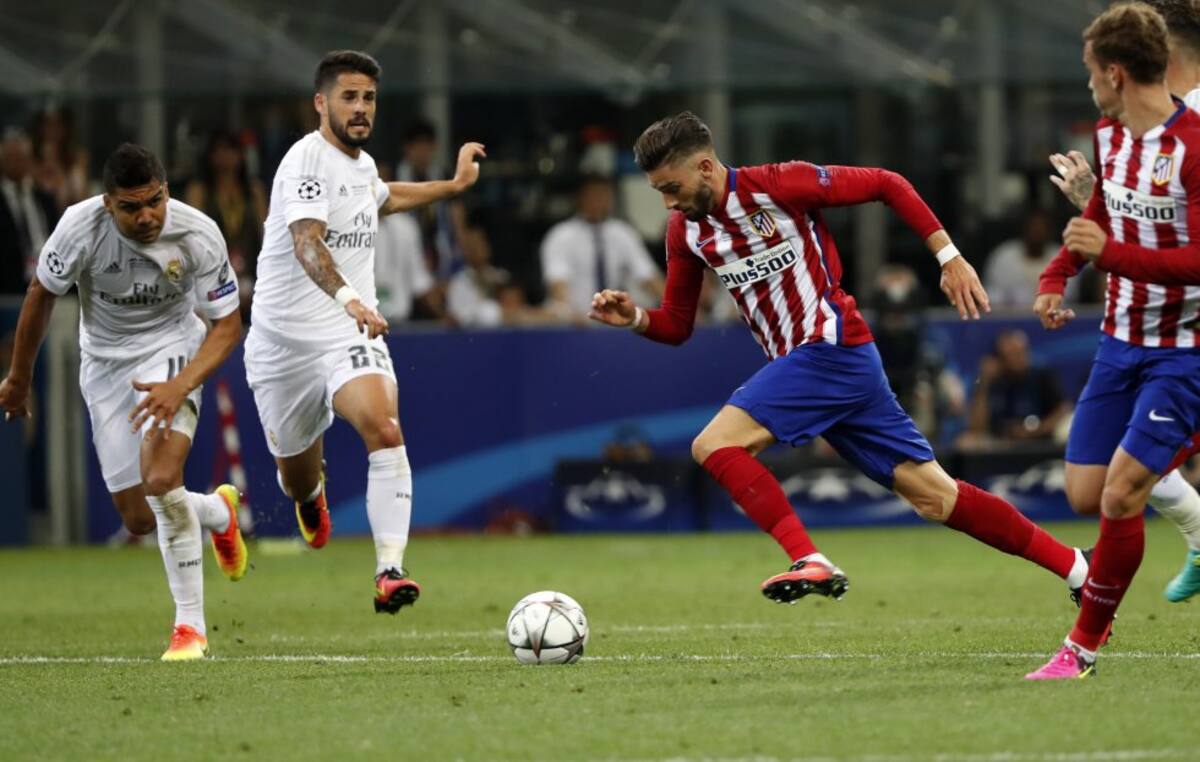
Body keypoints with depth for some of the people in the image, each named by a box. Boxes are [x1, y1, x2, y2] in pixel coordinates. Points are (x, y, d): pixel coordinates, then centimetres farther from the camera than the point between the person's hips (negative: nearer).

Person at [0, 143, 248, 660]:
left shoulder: (198, 235, -24)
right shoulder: (81, 226, -22)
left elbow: (227, 325, -15)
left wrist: (180, 386, -31)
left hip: (172, 350, -3)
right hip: (106, 361, 3)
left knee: (160, 474, -28)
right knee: (139, 519, 4)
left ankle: (190, 625, -18)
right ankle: (219, 511, 40)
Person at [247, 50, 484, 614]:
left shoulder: (362, 164, 10)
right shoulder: (308, 159, -15)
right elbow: (306, 242, -33)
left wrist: (453, 185, 38)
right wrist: (348, 299, -49)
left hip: (351, 334, 4)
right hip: (284, 340, -4)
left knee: (384, 428, -27)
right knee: (298, 482, 11)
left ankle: (390, 572, -33)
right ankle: (312, 498, 52)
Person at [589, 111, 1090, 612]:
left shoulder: (779, 185, -13)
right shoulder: (686, 231, 8)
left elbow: (887, 185, -6)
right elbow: (676, 326, 15)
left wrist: (949, 258, -8)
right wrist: (635, 319, -6)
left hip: (830, 346, -7)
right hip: (799, 362, 7)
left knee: (714, 445, -19)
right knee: (934, 497, 5)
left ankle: (812, 564, -24)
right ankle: (1075, 567, 12)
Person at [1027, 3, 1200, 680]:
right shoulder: (1109, 136, 5)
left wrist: (1112, 254, -34)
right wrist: (1058, 275, 10)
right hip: (1120, 340, 8)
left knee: (1121, 495, -12)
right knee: (1085, 492, 2)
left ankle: (1086, 646, 2)